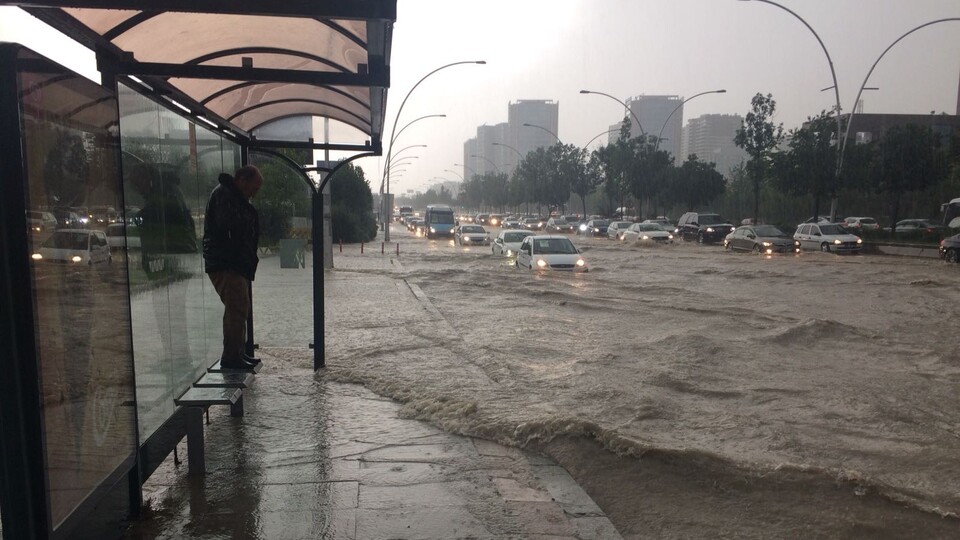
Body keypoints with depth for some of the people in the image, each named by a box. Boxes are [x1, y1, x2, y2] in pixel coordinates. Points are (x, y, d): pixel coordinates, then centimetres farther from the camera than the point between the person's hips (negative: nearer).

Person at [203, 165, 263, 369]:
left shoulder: (235, 197, 20)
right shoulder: (223, 194, -12)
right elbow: (227, 225, -24)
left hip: (236, 264, 10)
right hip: (224, 264, -10)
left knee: (237, 309, 15)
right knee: (238, 308, -11)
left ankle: (235, 353, 24)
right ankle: (231, 357, -5)